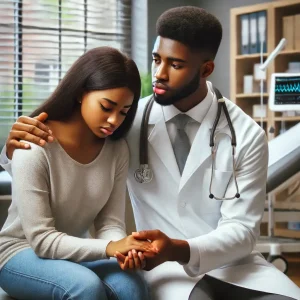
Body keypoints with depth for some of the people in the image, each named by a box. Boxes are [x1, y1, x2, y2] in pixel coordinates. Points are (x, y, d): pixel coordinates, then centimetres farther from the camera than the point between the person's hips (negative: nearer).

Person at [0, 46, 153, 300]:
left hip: (77, 252, 4)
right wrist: (108, 248, -34)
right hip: (23, 253, -4)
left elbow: (110, 222, -7)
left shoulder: (117, 149, -6)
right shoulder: (34, 147, -22)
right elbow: (41, 239, -23)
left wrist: (122, 246, -31)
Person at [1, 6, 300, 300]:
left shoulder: (247, 135, -5)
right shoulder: (130, 121, -3)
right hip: (166, 267, -1)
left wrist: (179, 250, -28)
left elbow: (241, 229, -9)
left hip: (234, 263, 2)